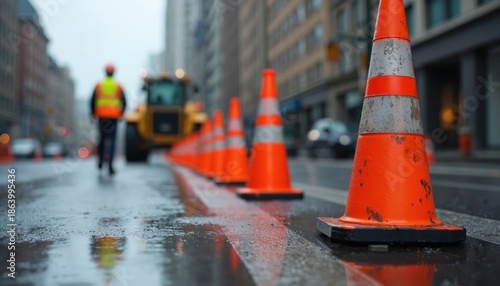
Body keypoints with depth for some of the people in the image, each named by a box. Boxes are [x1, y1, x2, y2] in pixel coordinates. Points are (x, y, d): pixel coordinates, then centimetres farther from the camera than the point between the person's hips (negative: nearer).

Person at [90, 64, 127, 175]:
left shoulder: (98, 86, 3)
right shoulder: (118, 86, 3)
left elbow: (92, 101, 0)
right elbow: (124, 102, 1)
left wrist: (94, 114, 13)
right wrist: (121, 114, 13)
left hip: (102, 116, 1)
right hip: (114, 116, -1)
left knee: (103, 138, 19)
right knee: (112, 141, -2)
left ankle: (100, 162, 22)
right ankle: (110, 165, -14)